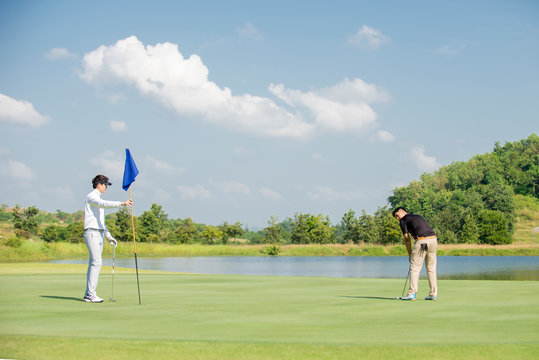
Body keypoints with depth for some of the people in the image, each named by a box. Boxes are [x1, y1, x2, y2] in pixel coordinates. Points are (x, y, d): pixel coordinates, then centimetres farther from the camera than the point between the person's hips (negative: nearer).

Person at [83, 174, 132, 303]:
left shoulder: (98, 199, 24)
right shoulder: (91, 196, -6)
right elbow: (104, 203, -28)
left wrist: (109, 236, 22)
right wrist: (122, 204, -36)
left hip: (100, 234, 10)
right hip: (92, 233, -10)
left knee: (93, 263, 7)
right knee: (96, 263, -15)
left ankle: (89, 294, 8)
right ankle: (90, 294, -16)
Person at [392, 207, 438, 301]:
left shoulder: (403, 220, 9)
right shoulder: (417, 217, 30)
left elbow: (407, 239, 5)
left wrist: (410, 254, 13)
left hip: (422, 241, -7)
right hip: (433, 239, 7)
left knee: (414, 268, 1)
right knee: (431, 268, 13)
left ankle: (412, 294, -1)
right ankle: (433, 294, 13)